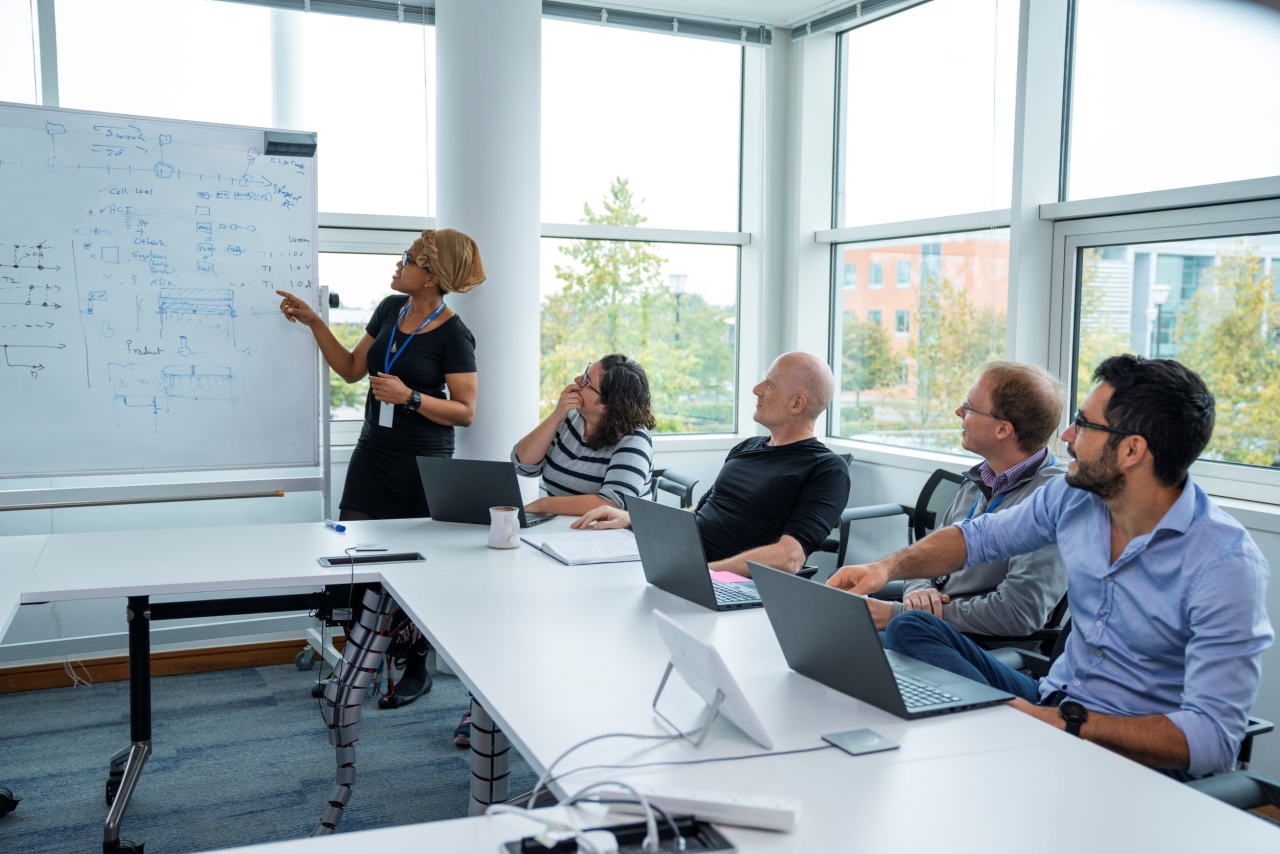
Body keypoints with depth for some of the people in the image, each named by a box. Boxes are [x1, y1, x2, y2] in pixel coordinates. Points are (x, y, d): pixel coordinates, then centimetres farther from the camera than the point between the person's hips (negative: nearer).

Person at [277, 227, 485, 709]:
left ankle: (416, 670, 21)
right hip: (373, 452, 6)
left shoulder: (452, 335, -13)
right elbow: (351, 369, 14)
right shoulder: (391, 309, 6)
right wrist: (314, 323, 8)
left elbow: (465, 412, -13)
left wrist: (409, 397, -23)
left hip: (421, 462, -6)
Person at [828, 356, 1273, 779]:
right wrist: (887, 567, -4)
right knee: (912, 628, -8)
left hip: (1139, 755, -7)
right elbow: (978, 536, 14)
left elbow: (1214, 739, -26)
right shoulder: (1073, 495, -3)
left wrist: (1063, 722, -31)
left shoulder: (1226, 565, -22)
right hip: (1053, 703, 7)